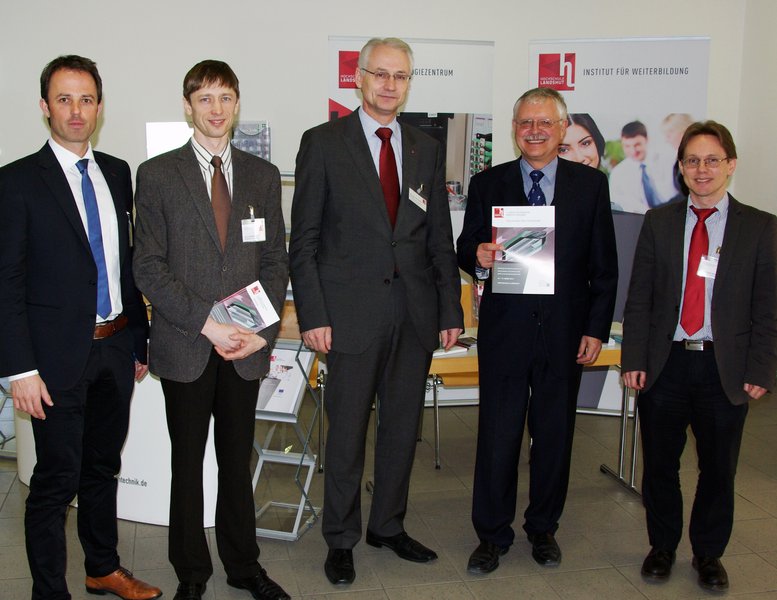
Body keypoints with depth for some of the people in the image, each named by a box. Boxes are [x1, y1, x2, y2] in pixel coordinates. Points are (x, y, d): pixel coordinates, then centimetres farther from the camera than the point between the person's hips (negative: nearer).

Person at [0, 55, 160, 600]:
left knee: (103, 467, 20)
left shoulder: (118, 173, 8)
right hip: (60, 354, -5)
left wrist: (139, 339, 11)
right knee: (57, 480, 4)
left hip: (116, 346, 6)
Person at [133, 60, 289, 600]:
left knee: (238, 459, 13)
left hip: (247, 347, 2)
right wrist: (207, 323, -14)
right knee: (188, 461, 10)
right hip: (185, 347, -2)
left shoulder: (263, 175, 9)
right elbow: (149, 268, -5)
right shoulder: (157, 174, 0)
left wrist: (263, 330, -6)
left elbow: (276, 261, 8)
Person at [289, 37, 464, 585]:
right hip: (353, 312, -4)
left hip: (415, 314, 4)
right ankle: (341, 540, 24)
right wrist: (313, 315, -10)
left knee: (403, 427, 13)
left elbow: (440, 238, 11)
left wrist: (451, 310, 6)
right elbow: (304, 239, -3)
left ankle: (389, 526, 32)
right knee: (348, 431, 6)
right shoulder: (323, 143, -1)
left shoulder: (428, 149, 11)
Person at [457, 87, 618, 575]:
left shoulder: (591, 184, 5)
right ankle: (493, 534, 22)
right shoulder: (488, 184, 4)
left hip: (565, 332, 1)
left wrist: (597, 329, -1)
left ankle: (543, 528, 32)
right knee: (498, 435, 4)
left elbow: (604, 265, 4)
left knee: (555, 434, 12)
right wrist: (478, 257, -19)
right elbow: (467, 250, 5)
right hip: (504, 329, -1)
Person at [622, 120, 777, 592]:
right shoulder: (659, 222, 4)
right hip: (665, 363, 1)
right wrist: (633, 359, -3)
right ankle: (662, 547, 32)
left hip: (725, 369, 0)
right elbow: (639, 299, 3)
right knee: (660, 464, 11)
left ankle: (709, 553, 32)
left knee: (719, 469, 12)